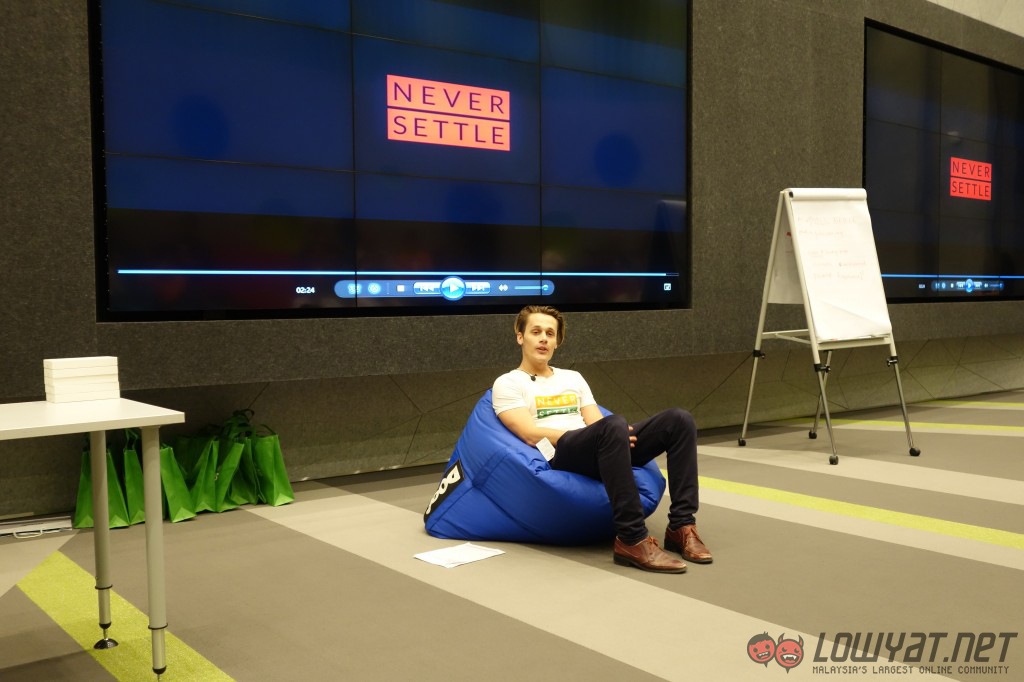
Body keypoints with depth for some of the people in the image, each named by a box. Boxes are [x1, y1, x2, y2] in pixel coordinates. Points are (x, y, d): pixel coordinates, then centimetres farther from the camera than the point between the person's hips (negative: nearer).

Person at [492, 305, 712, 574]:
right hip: (558, 458, -6)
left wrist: (617, 434, -10)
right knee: (612, 426, -39)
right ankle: (632, 540, -36)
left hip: (597, 451, 6)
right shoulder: (508, 384, 9)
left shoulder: (573, 378, 28)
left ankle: (681, 525, -14)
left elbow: (596, 423, 16)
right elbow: (531, 434, -6)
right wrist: (598, 432, -15)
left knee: (679, 420, -13)